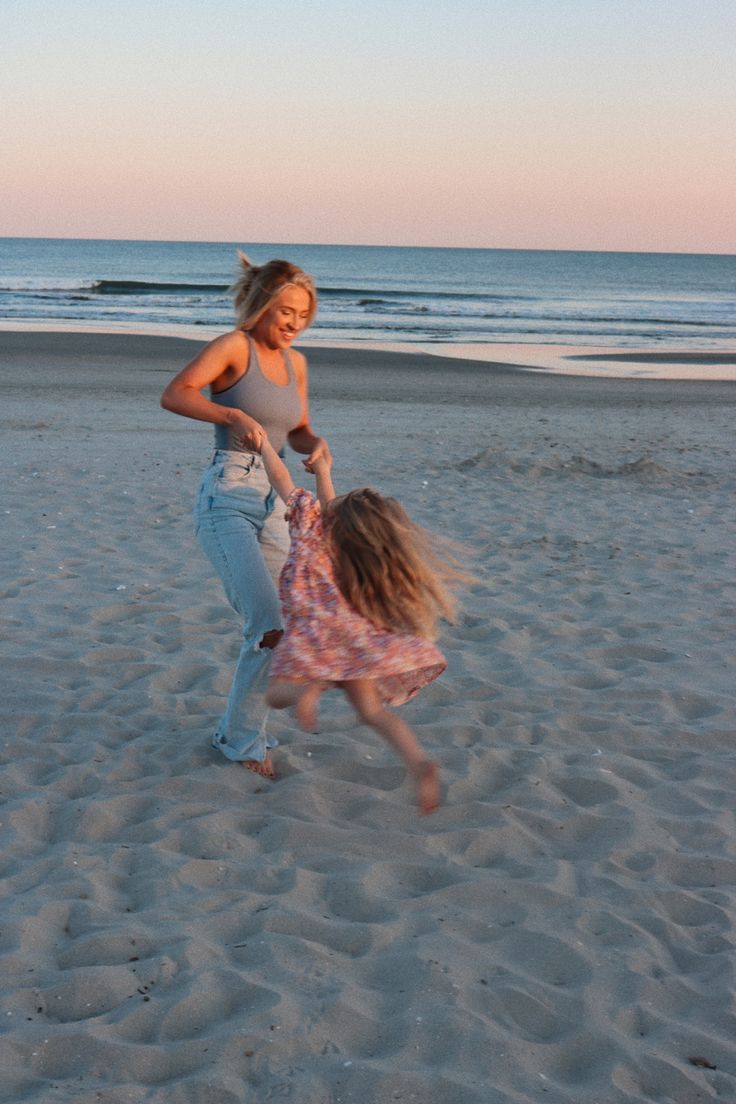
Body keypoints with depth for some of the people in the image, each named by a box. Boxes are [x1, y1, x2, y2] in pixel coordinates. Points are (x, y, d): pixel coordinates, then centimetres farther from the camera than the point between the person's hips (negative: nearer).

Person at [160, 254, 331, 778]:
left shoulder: (295, 362, 15)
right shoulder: (234, 346, -5)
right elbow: (174, 395, -17)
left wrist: (318, 445, 0)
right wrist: (233, 415, -31)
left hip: (273, 504, 8)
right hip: (227, 498, -7)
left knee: (277, 627, 7)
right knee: (269, 624, -18)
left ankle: (243, 733, 24)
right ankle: (242, 736, 0)